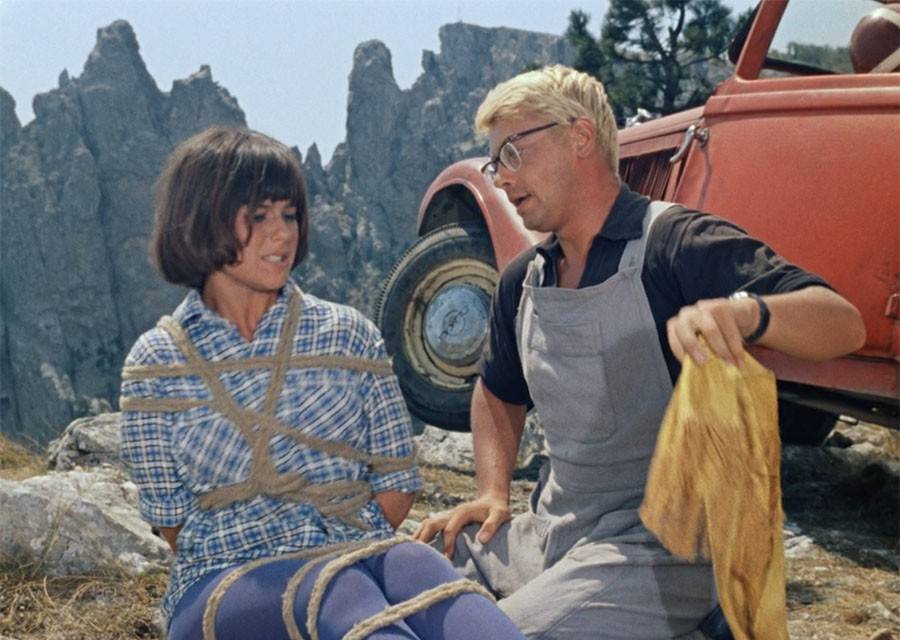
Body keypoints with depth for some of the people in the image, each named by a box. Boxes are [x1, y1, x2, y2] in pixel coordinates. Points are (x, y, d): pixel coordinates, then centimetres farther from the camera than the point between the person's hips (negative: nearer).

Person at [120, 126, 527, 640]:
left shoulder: (348, 334, 11)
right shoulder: (155, 364, 7)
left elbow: (398, 484, 13)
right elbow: (173, 523, 6)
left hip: (362, 555, 2)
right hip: (227, 580, -1)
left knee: (415, 567, -35)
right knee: (335, 590, -38)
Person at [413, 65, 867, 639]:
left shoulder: (677, 244, -12)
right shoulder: (523, 282, 10)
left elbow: (844, 325, -23)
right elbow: (498, 394, 27)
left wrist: (741, 312, -44)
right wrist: (493, 493, 9)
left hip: (662, 544, -6)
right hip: (548, 531, 7)